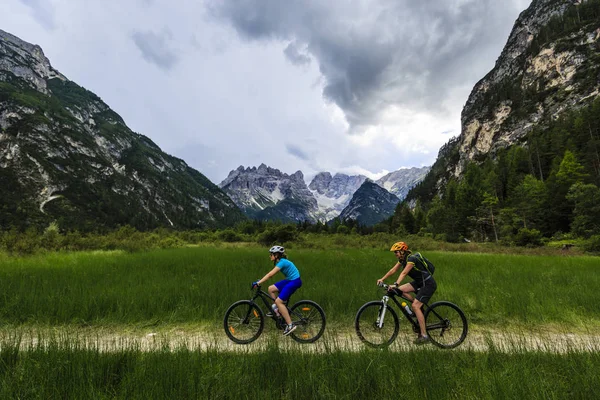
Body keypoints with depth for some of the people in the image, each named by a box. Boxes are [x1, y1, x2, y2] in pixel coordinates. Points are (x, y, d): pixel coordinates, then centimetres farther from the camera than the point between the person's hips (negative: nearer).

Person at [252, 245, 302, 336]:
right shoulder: (281, 261, 9)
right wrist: (260, 280, 5)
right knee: (271, 289, 6)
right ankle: (278, 309, 18)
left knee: (278, 301, -12)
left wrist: (258, 283, -26)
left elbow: (270, 275, -26)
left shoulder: (282, 262, -20)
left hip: (295, 281, -9)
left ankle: (290, 325, -8)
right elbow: (270, 274, 12)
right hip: (289, 280, 9)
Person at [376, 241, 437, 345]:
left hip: (428, 284, -9)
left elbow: (404, 273, -36)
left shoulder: (412, 258, -23)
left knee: (415, 306, -17)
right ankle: (419, 309, 6)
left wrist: (395, 284, -46)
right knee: (401, 290, -7)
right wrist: (382, 279, -6)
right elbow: (393, 270, 3)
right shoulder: (402, 259, 3)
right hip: (419, 282, 9)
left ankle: (424, 335, -8)